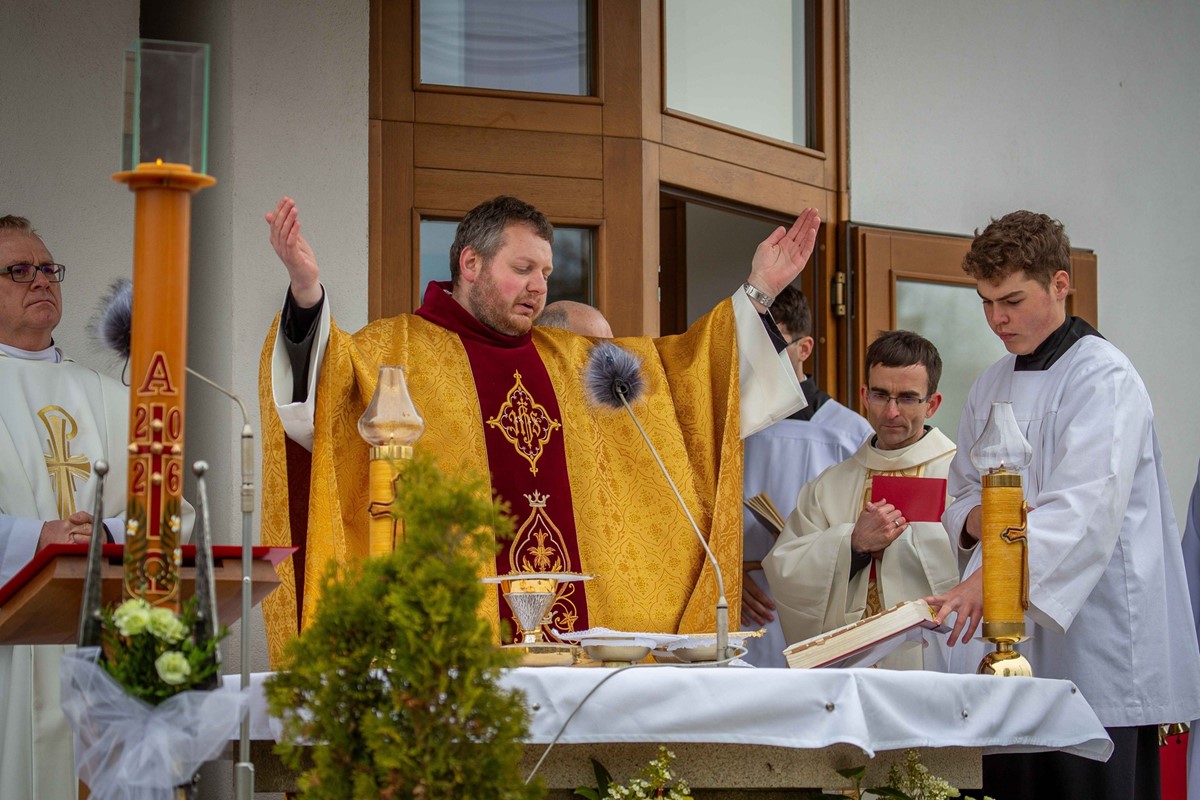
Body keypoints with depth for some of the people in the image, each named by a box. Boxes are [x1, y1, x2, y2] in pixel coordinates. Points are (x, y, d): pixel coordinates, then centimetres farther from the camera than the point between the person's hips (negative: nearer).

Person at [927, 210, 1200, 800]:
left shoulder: (1104, 379, -9)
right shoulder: (991, 386, 17)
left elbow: (1085, 509, -22)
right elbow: (962, 494, 25)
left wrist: (986, 581, -34)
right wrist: (976, 520, -1)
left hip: (1098, 655, -7)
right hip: (1014, 650, 7)